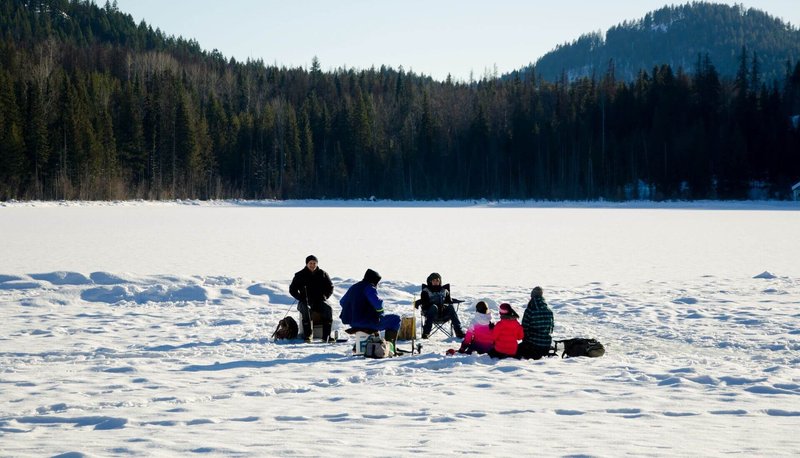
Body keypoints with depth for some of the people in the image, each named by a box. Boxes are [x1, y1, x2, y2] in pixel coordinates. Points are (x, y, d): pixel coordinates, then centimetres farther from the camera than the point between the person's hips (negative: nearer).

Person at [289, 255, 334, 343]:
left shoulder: (323, 274, 11)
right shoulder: (300, 275, 6)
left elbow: (330, 288, 19)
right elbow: (292, 290, 8)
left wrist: (324, 296, -1)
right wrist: (301, 298, -7)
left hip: (319, 301, 2)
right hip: (305, 302, -2)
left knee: (328, 309, -30)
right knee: (306, 309, -37)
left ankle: (326, 336, -30)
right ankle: (308, 335, -36)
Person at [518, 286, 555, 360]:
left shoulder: (529, 311, -13)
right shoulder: (549, 311, 2)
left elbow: (524, 328, -7)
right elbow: (551, 329, 11)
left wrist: (525, 340, 10)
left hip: (532, 345, -5)